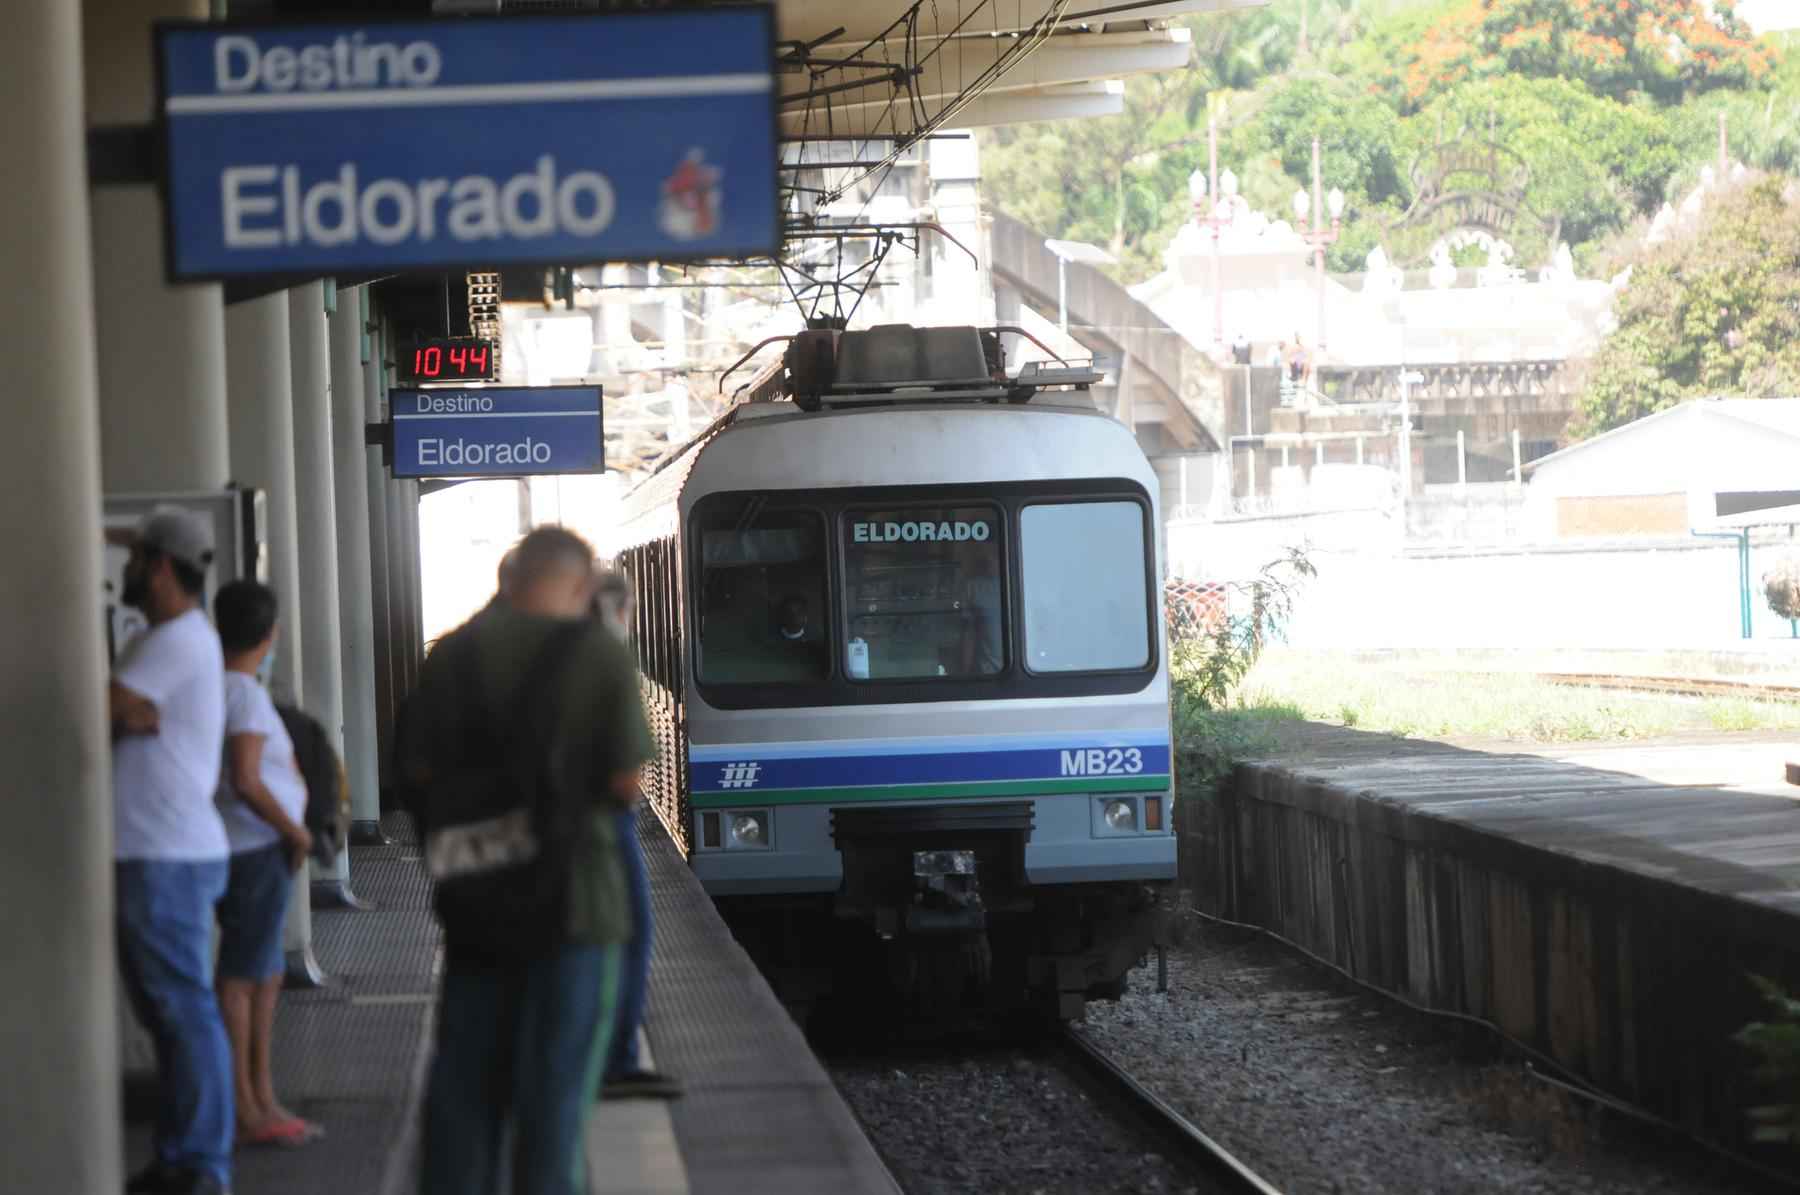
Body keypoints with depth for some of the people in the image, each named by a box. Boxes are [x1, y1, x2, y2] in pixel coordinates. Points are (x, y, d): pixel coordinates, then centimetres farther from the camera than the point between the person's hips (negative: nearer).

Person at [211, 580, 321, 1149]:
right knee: (242, 975, -6)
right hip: (257, 849, -10)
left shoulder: (213, 686, 12)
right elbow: (246, 783, -23)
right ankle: (245, 1108, -3)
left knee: (265, 976, 14)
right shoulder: (245, 693, -16)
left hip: (260, 851, 10)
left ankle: (263, 1102, 18)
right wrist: (296, 830, -11)